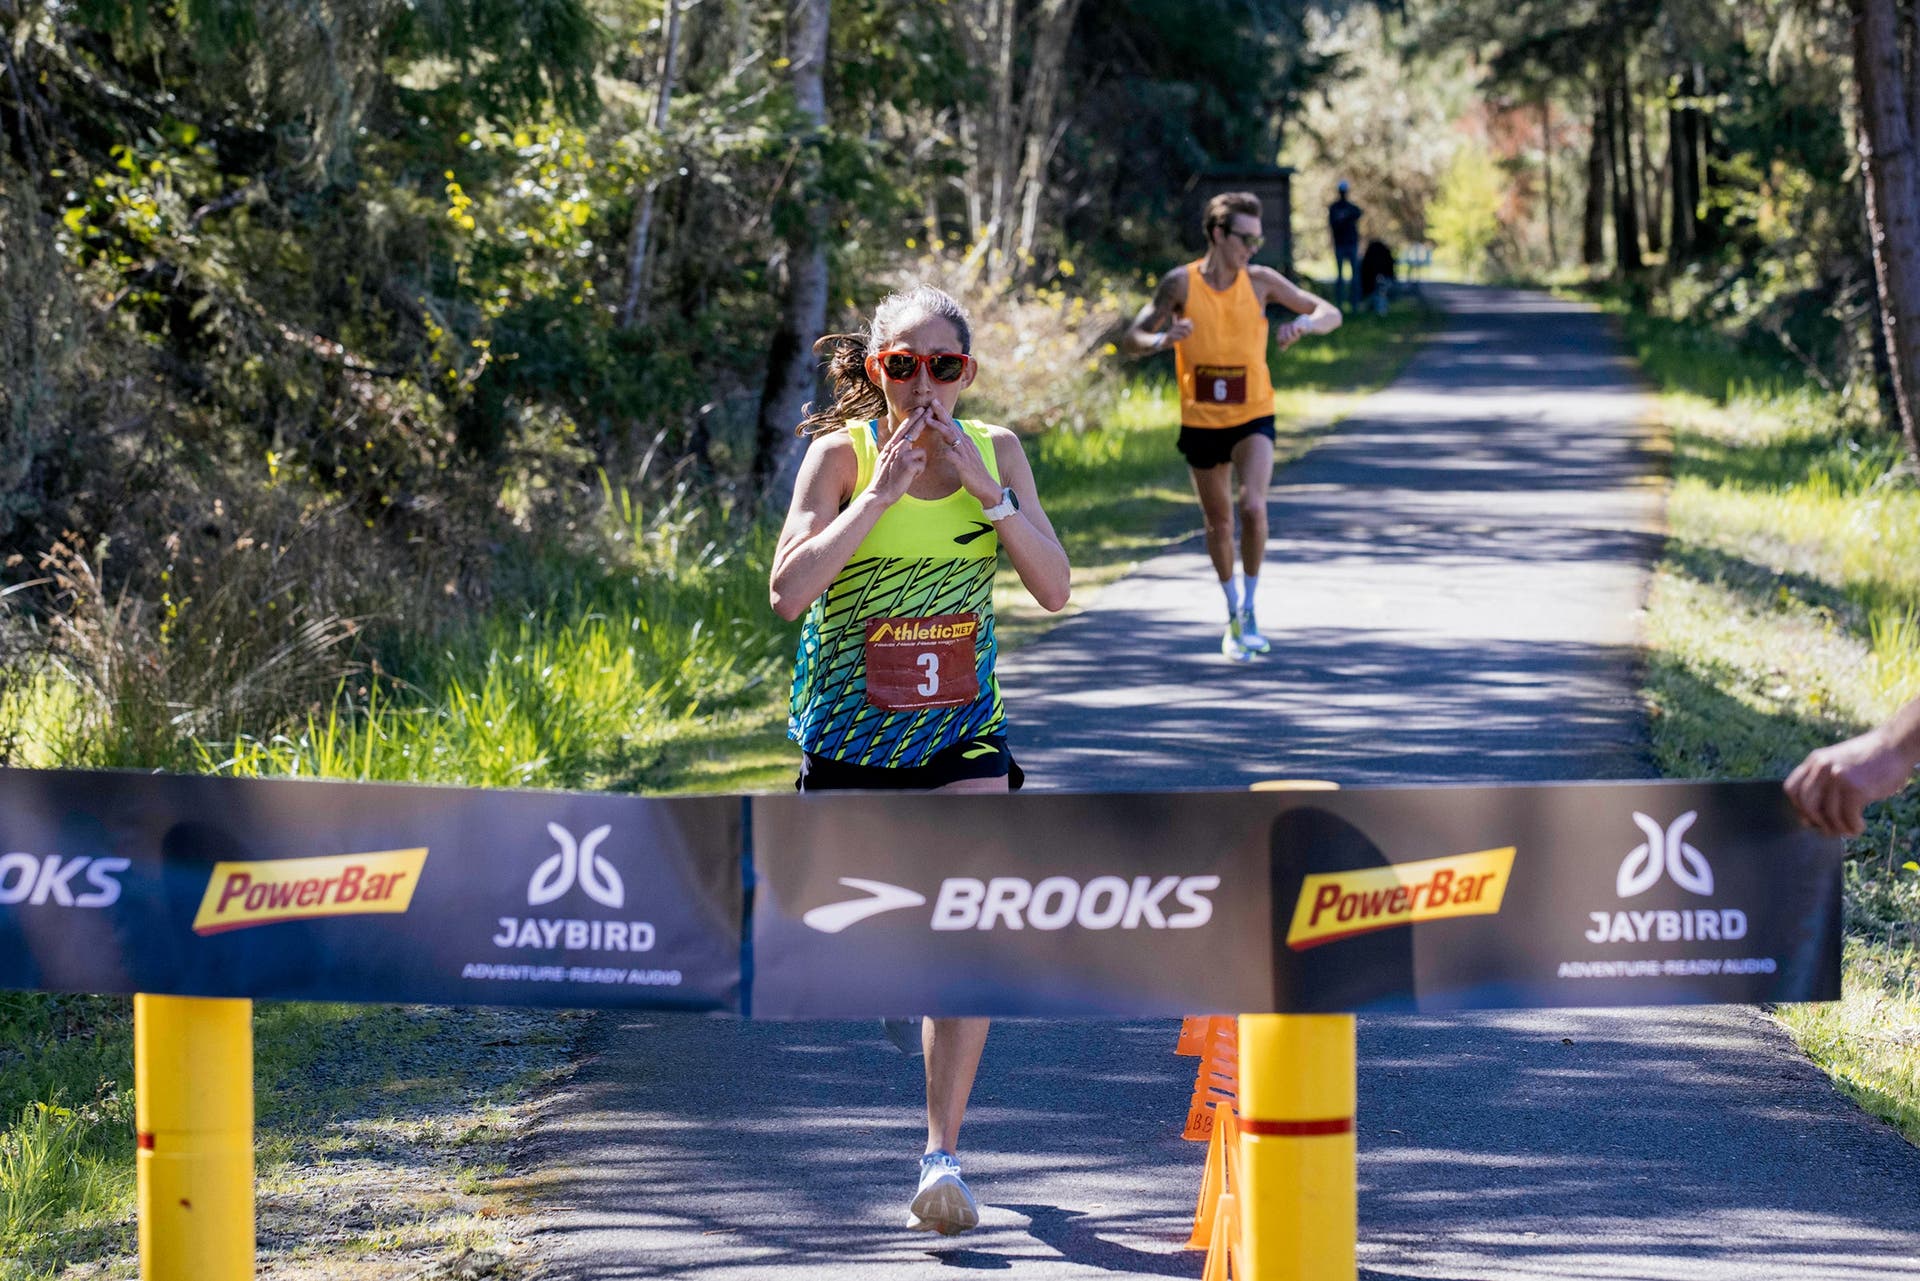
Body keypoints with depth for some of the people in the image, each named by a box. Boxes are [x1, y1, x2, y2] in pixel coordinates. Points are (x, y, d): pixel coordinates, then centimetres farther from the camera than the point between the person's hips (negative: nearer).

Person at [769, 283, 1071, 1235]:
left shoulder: (995, 452, -3)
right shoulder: (842, 454, -12)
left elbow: (1054, 590, -11)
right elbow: (789, 592, -25)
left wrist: (986, 489, -21)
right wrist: (880, 493, -28)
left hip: (960, 732, 1)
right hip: (847, 730, -1)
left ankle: (943, 1156, -11)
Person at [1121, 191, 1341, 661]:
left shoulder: (1260, 281, -6)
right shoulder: (1181, 283, -9)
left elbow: (1331, 314, -1)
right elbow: (1131, 341, -8)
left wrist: (1304, 324, -25)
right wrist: (1163, 339, -32)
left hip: (1252, 417, -1)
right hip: (1201, 422, 1)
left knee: (1252, 507, -22)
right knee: (1218, 522, 12)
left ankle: (1249, 612, -5)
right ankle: (1233, 613, 35)